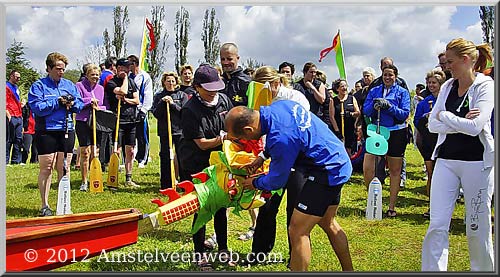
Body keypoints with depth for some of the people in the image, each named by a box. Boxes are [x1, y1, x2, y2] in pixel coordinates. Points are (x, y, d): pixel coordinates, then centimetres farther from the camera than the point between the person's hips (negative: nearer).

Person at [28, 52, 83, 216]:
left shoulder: (69, 85, 14)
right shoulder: (38, 86, 0)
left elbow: (80, 104, 13)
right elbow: (38, 107, -12)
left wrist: (72, 103, -8)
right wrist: (58, 102, -15)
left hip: (67, 130, 4)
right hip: (46, 131, -4)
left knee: (64, 168, 8)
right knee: (46, 168, -2)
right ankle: (45, 206, 7)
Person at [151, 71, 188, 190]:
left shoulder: (182, 95, 6)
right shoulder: (158, 96, 10)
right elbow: (155, 113, 2)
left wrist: (172, 104, -11)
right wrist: (162, 102, -10)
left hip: (180, 130, -1)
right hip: (164, 131, 1)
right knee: (165, 158, 4)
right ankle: (165, 185, 12)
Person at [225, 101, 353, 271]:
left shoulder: (281, 139, -30)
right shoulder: (279, 105, -4)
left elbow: (276, 181, -15)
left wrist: (254, 183, 6)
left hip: (327, 172, -10)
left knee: (297, 232, -7)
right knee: (328, 224, 23)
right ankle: (348, 270, 37)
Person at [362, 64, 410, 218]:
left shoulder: (402, 92, 4)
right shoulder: (374, 91, 11)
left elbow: (405, 113, -6)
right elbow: (365, 111, 4)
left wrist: (389, 106, -20)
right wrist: (374, 106, -16)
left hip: (396, 134, -2)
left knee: (395, 171, 6)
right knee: (367, 169, -8)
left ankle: (392, 206, 16)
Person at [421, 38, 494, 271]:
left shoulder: (486, 86, -6)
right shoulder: (448, 86, 9)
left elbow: (474, 127, -19)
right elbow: (433, 125, 1)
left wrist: (444, 116, -6)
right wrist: (461, 123, -11)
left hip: (477, 162, -4)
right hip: (446, 160, 5)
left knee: (477, 228, 6)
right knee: (437, 226, -1)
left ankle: (483, 269, 25)